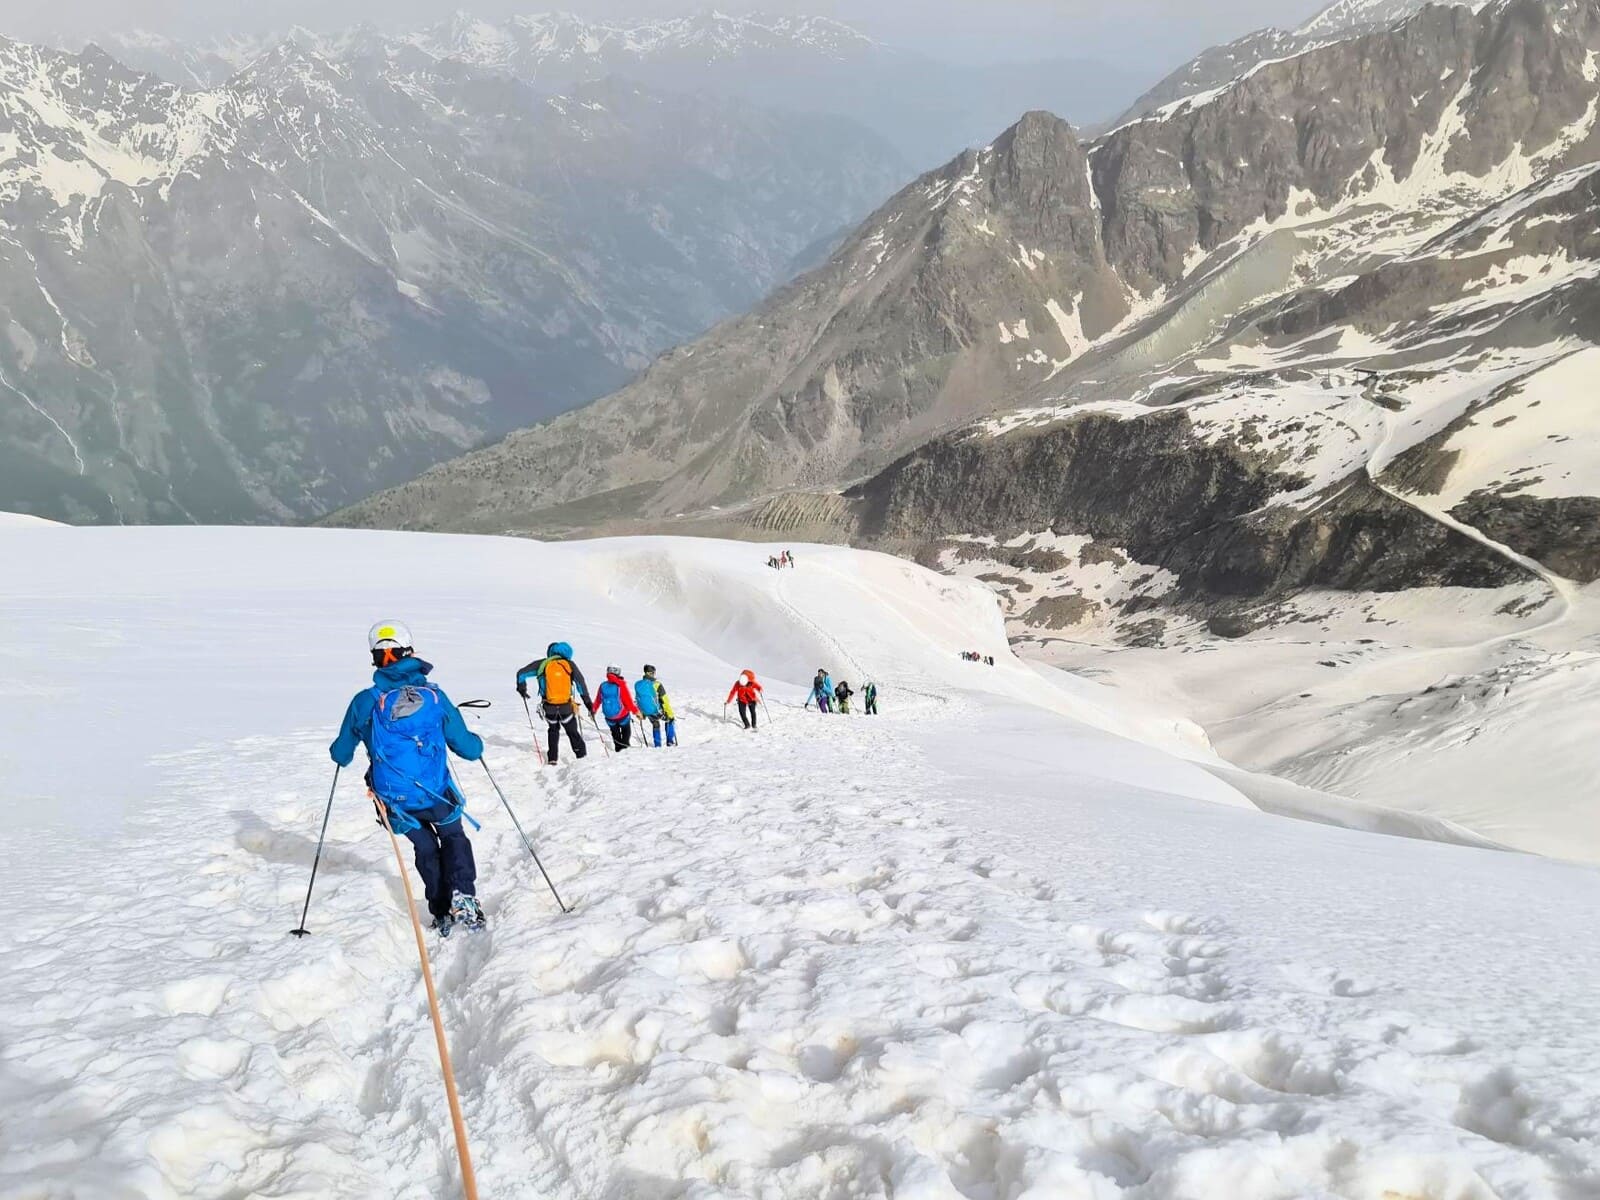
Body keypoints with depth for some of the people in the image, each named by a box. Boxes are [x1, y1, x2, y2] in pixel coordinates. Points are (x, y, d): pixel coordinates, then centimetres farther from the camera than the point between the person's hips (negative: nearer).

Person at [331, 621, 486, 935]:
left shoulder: (365, 702, -10)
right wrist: (476, 743, 21)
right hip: (437, 794, 0)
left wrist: (341, 753, 26)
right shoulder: (434, 696, -8)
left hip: (395, 800, 1)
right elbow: (468, 748, -3)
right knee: (454, 838, 26)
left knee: (426, 847, 25)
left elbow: (342, 754, 2)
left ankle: (442, 911, 21)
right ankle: (463, 897, 6)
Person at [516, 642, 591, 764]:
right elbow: (581, 683, -1)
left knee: (553, 729, 23)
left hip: (549, 707, 1)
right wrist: (587, 701, 3)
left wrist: (521, 688, 20)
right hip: (566, 707, -1)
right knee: (572, 731, 14)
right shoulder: (570, 665, 3)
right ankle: (582, 756, 9)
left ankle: (552, 758, 18)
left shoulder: (542, 664, 3)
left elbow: (522, 673, 5)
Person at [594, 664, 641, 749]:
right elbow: (628, 700, -16)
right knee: (626, 732, 16)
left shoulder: (603, 686, -5)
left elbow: (598, 700, 5)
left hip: (609, 717, 4)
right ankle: (625, 745, 1)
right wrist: (635, 711, -7)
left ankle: (618, 747, 20)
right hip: (622, 715, -4)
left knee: (615, 733, 23)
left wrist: (593, 710, 22)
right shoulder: (620, 685, -18)